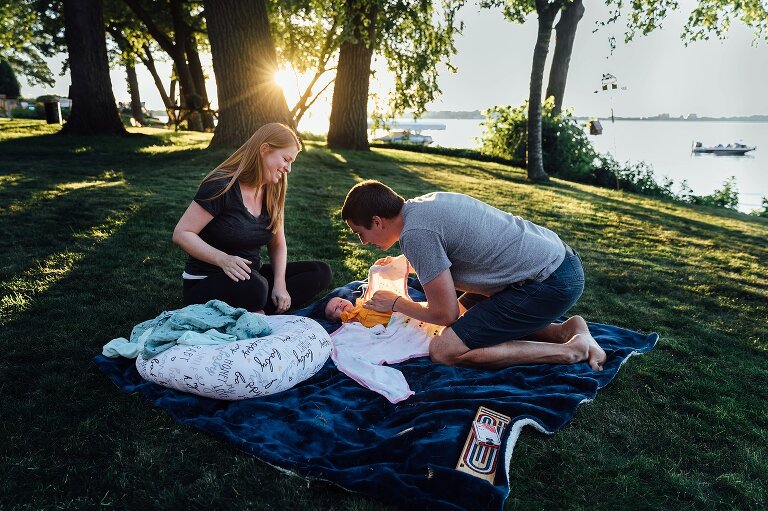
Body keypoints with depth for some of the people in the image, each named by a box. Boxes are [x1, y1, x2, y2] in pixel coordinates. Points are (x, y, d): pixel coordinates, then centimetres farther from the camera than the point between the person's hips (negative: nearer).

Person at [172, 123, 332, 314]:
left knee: (321, 272, -8)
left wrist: (280, 284, -8)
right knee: (254, 288, -41)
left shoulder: (272, 193, 5)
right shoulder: (222, 186, -16)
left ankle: (256, 313, -18)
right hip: (206, 283, -8)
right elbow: (181, 234, -16)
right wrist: (223, 259, -30)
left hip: (251, 276, 8)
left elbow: (278, 244, 9)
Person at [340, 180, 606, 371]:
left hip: (550, 284, -10)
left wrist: (395, 303, 5)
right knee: (465, 310, 24)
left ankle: (569, 350, -5)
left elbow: (444, 314, -11)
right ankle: (564, 329, 13)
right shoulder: (428, 201, 10)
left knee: (444, 351, -9)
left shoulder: (415, 234, -18)